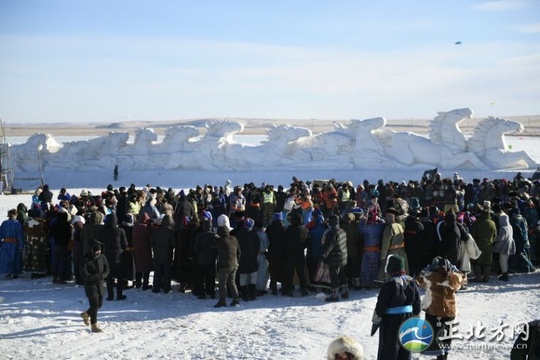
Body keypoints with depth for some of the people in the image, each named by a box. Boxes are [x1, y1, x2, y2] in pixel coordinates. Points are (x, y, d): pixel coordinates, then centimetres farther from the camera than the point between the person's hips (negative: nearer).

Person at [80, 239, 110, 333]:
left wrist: (102, 275, -15)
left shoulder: (102, 257, 3)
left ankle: (86, 314, 40)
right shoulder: (87, 259, -12)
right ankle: (94, 325, -1)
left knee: (99, 304, 14)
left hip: (100, 284, 6)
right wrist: (93, 277, -26)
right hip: (90, 284, -6)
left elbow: (107, 268, 5)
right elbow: (83, 273, -16)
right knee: (95, 304, -10)